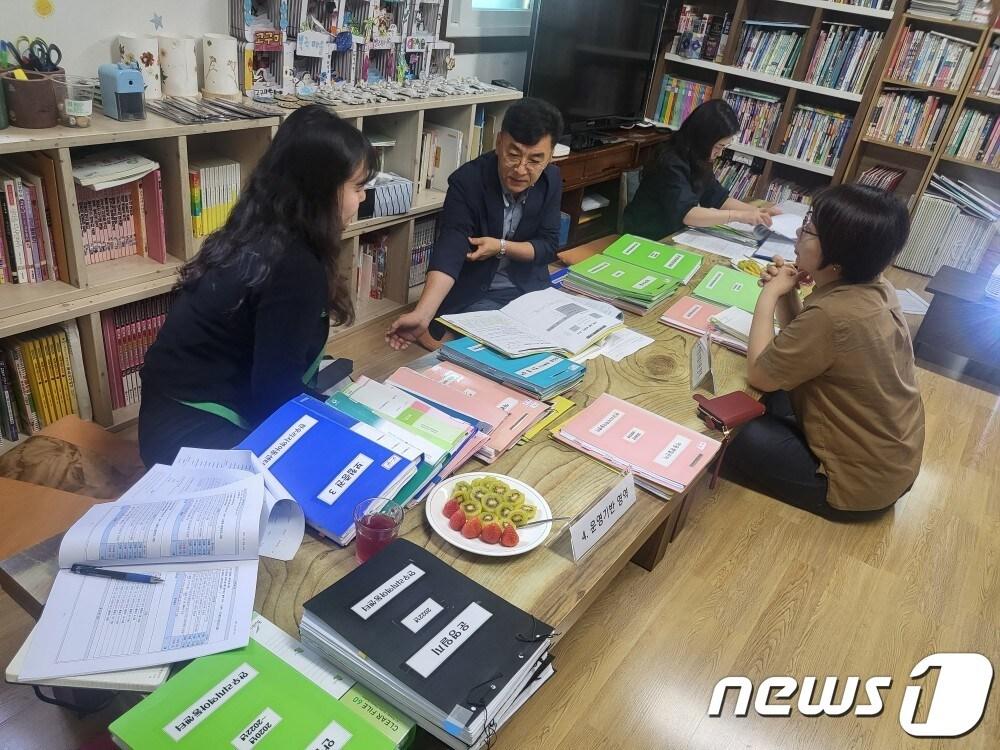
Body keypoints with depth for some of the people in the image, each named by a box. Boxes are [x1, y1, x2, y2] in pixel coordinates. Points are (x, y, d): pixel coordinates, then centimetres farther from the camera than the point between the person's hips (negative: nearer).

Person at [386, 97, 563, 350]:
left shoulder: (551, 180, -7)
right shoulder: (466, 181, -23)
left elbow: (549, 246, -3)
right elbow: (450, 250, -33)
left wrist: (502, 247, -22)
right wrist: (421, 316, -47)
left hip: (530, 288, 5)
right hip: (472, 293, -5)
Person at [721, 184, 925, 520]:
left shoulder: (833, 314, -33)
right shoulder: (875, 288, -5)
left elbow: (758, 374, -21)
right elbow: (803, 344, 7)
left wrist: (769, 294, -14)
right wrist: (787, 293, -8)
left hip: (859, 481, -9)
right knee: (767, 403, 18)